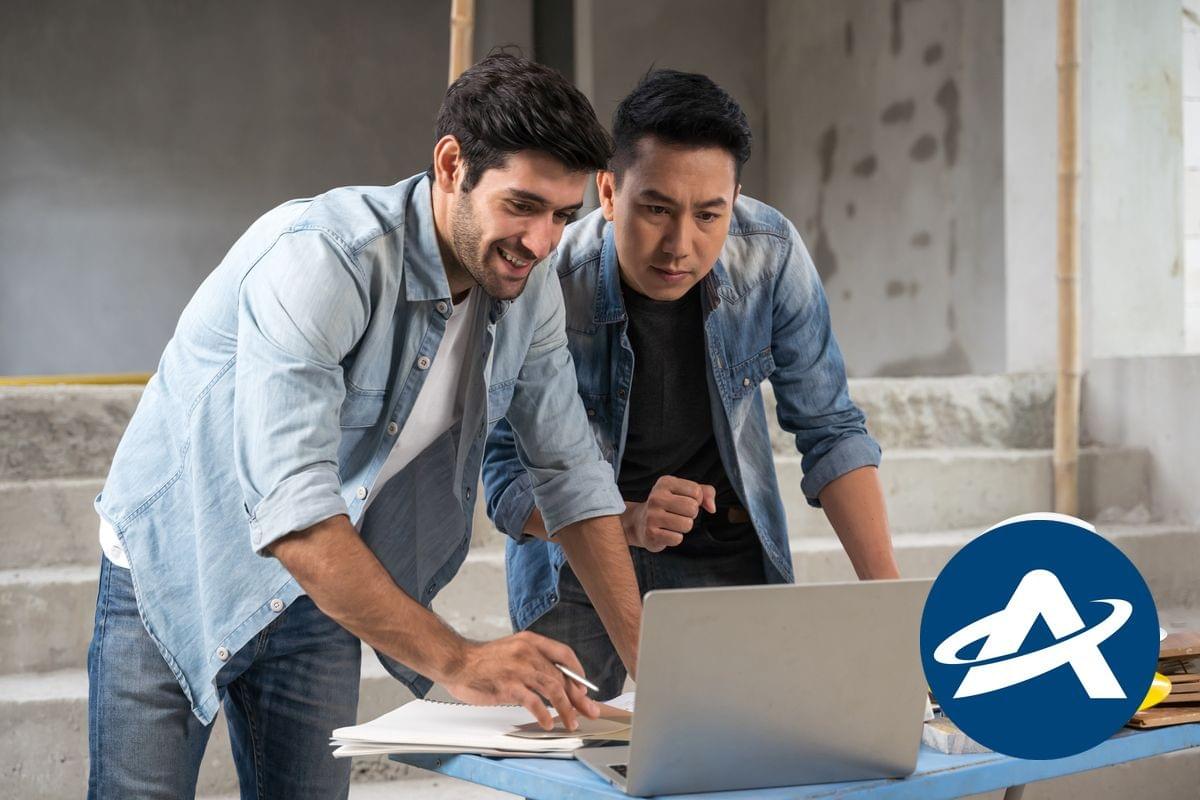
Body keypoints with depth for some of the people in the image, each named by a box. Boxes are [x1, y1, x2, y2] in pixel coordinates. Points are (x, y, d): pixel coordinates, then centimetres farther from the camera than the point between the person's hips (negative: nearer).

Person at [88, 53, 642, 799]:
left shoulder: (529, 291, -9)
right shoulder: (317, 259, -31)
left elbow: (573, 473, -3)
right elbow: (290, 511, -39)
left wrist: (649, 657, -14)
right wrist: (456, 661, -43)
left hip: (319, 585, 5)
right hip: (175, 571, -5)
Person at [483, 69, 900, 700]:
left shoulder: (772, 255, -18)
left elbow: (829, 432, -8)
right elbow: (508, 479, -19)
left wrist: (889, 594, -18)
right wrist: (628, 522, -38)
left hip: (725, 547, 2)